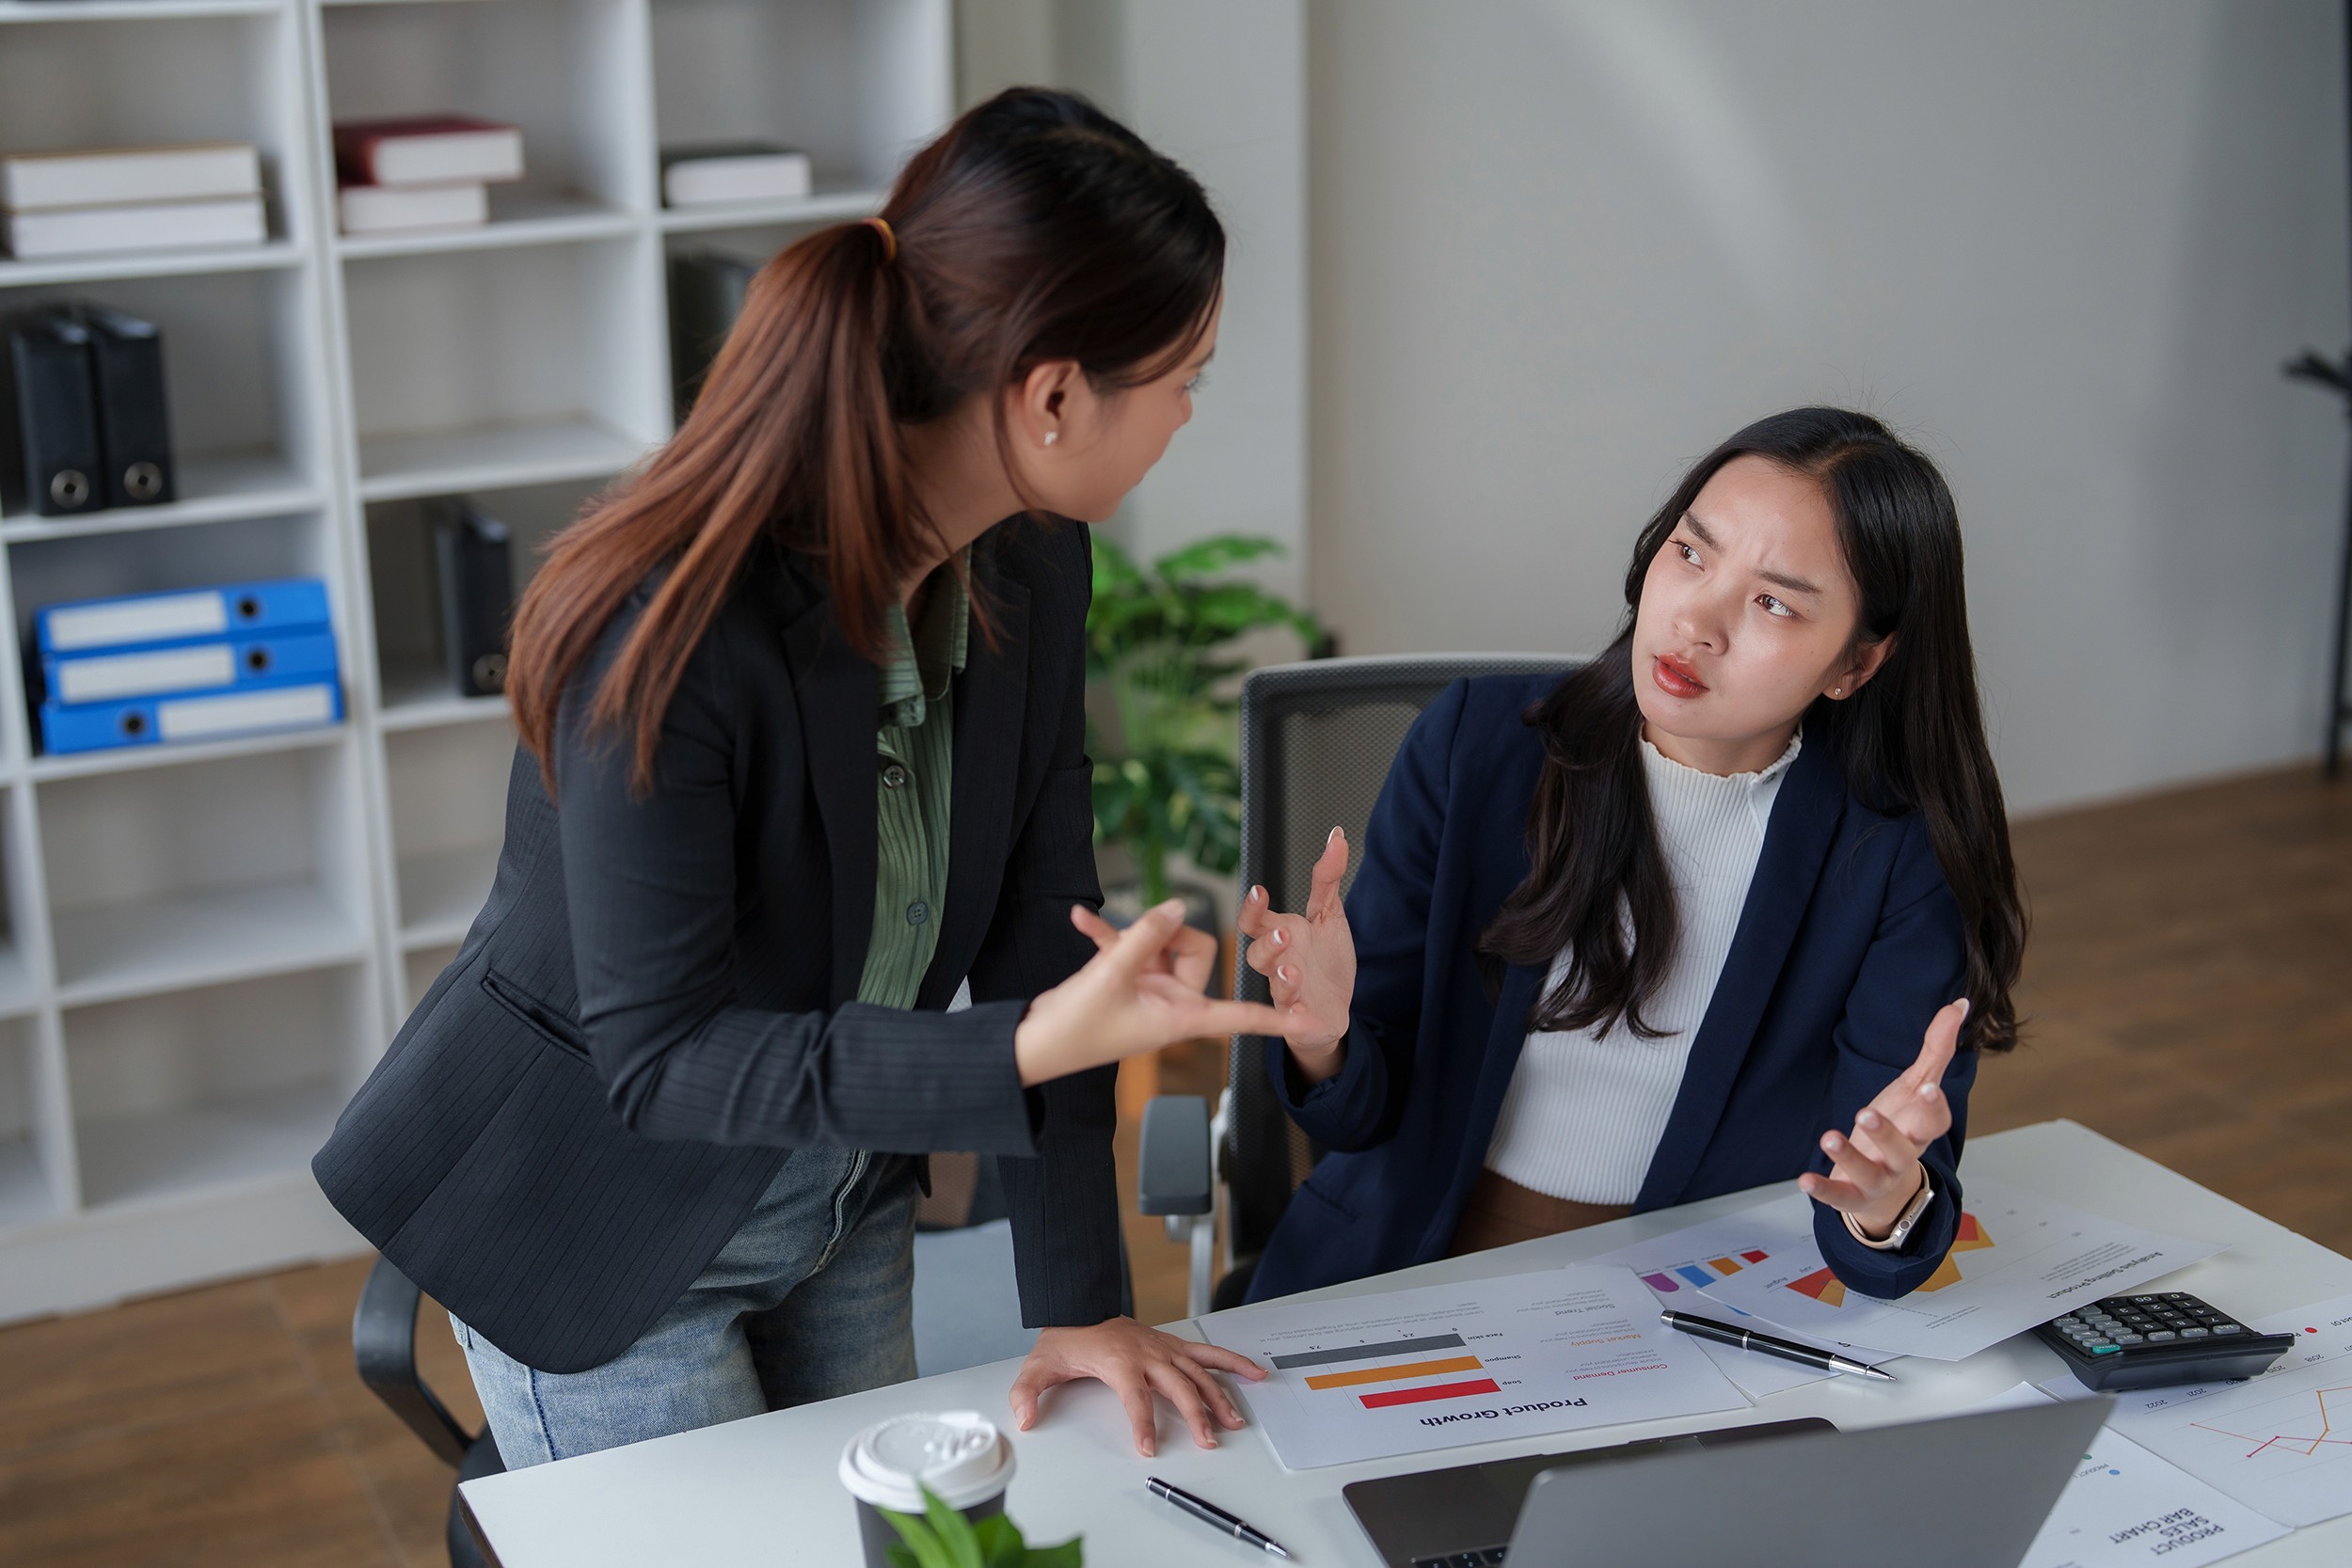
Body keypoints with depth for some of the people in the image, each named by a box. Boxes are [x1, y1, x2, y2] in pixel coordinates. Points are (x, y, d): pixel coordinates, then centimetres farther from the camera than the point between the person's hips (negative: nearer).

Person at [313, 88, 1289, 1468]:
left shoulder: (1029, 568, -12)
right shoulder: (667, 634, -33)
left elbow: (1036, 931, -8)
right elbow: (658, 1055, -29)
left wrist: (1081, 1302, -8)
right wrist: (1030, 1046, -41)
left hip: (842, 1196, 7)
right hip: (607, 1228, -6)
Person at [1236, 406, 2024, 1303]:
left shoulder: (1906, 856, -7)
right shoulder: (1475, 744, -4)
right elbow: (1369, 1112, -1)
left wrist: (1887, 1200, -33)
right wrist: (1323, 1043, -23)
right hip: (1413, 1278, 0)